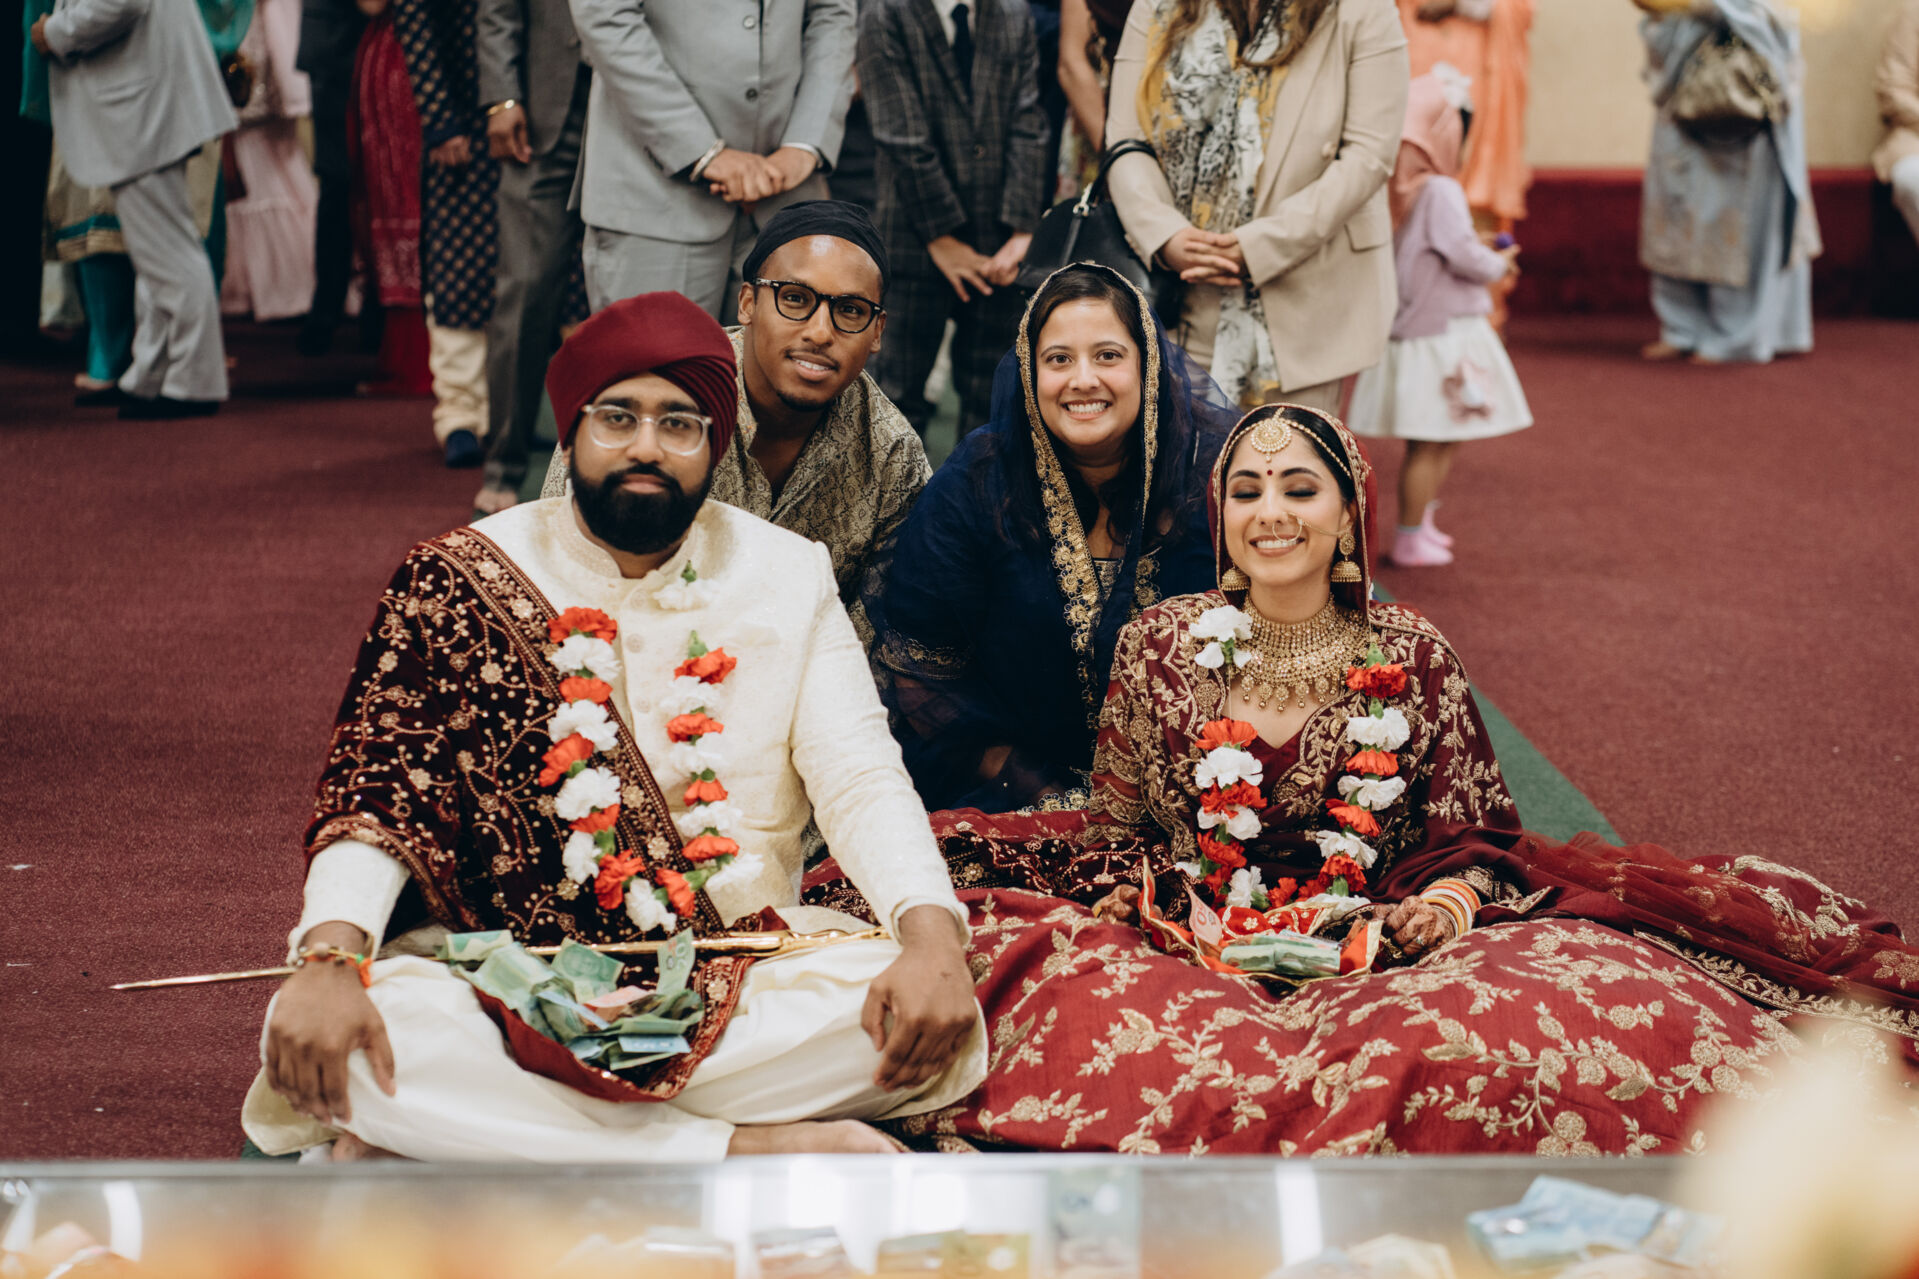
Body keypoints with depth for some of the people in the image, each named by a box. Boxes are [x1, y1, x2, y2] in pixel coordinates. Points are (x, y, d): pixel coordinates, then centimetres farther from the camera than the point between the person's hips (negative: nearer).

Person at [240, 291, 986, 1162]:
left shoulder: (786, 577, 7)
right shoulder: (460, 581, 2)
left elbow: (861, 778, -1)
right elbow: (377, 786, -5)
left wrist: (931, 936, -22)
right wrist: (328, 960, -26)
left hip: (742, 978, 1)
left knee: (939, 1021, -28)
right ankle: (744, 1152, -28)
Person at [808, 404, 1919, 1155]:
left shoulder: (1412, 657, 9)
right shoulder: (1161, 646, 10)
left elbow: (1476, 829, 14)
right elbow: (1117, 827, 14)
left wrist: (1453, 897, -9)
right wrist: (1154, 910, -7)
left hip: (1382, 951, 0)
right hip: (1191, 948, 0)